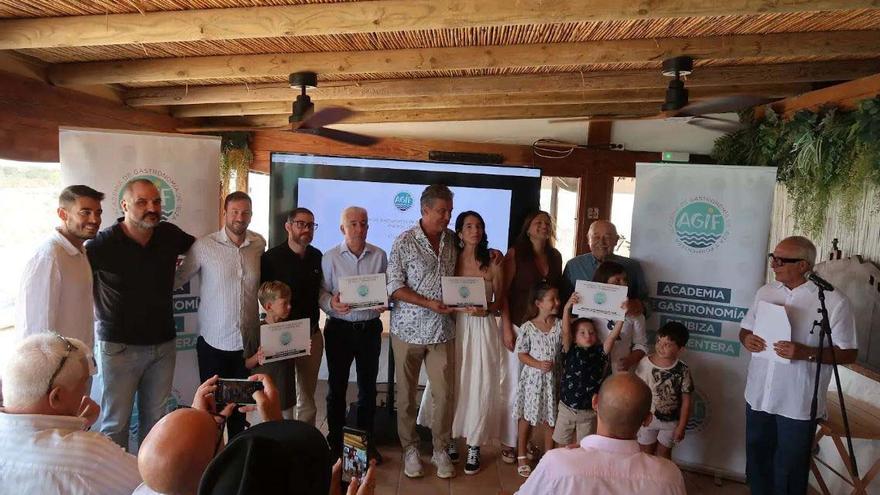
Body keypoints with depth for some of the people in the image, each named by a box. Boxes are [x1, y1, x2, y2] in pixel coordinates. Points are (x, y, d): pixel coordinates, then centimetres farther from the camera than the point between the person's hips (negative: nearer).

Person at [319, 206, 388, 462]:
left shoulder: (379, 255, 2)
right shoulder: (330, 258, -3)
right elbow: (321, 291, -3)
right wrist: (332, 303, -23)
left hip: (370, 328, 2)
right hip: (340, 328, -1)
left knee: (368, 386, 12)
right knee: (337, 386, 9)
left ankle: (366, 440, 27)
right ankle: (335, 441, 24)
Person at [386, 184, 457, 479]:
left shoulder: (452, 240, 5)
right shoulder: (405, 242, -9)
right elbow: (394, 287, -11)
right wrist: (429, 303, -18)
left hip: (442, 331, 3)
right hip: (409, 329, -3)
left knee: (444, 393, 5)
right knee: (406, 394, 10)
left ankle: (440, 450, 22)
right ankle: (410, 449, 26)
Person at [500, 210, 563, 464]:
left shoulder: (555, 256, 11)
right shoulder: (515, 254, -3)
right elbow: (503, 292, -6)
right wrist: (507, 327, -11)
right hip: (518, 326, -4)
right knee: (513, 386, 3)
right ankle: (508, 442, 14)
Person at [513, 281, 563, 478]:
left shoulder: (560, 325, -3)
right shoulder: (527, 327, -11)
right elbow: (522, 354, -7)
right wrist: (538, 364, -19)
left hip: (553, 378, 3)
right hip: (533, 378, -2)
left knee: (551, 419, 12)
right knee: (527, 418, 10)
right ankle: (522, 456, 27)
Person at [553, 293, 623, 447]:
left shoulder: (600, 353, -6)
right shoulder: (570, 351, -9)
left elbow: (613, 335, -17)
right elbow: (565, 332, -24)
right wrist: (567, 308, -36)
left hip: (589, 412, 1)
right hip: (567, 408, 0)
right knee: (562, 445, 16)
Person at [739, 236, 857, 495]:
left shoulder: (833, 301, -13)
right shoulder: (765, 292, 3)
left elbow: (849, 354, -9)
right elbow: (745, 329, 14)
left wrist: (806, 353, -24)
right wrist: (747, 339, -9)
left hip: (798, 405, -5)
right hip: (758, 396, 5)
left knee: (788, 473, 11)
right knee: (757, 460, 20)